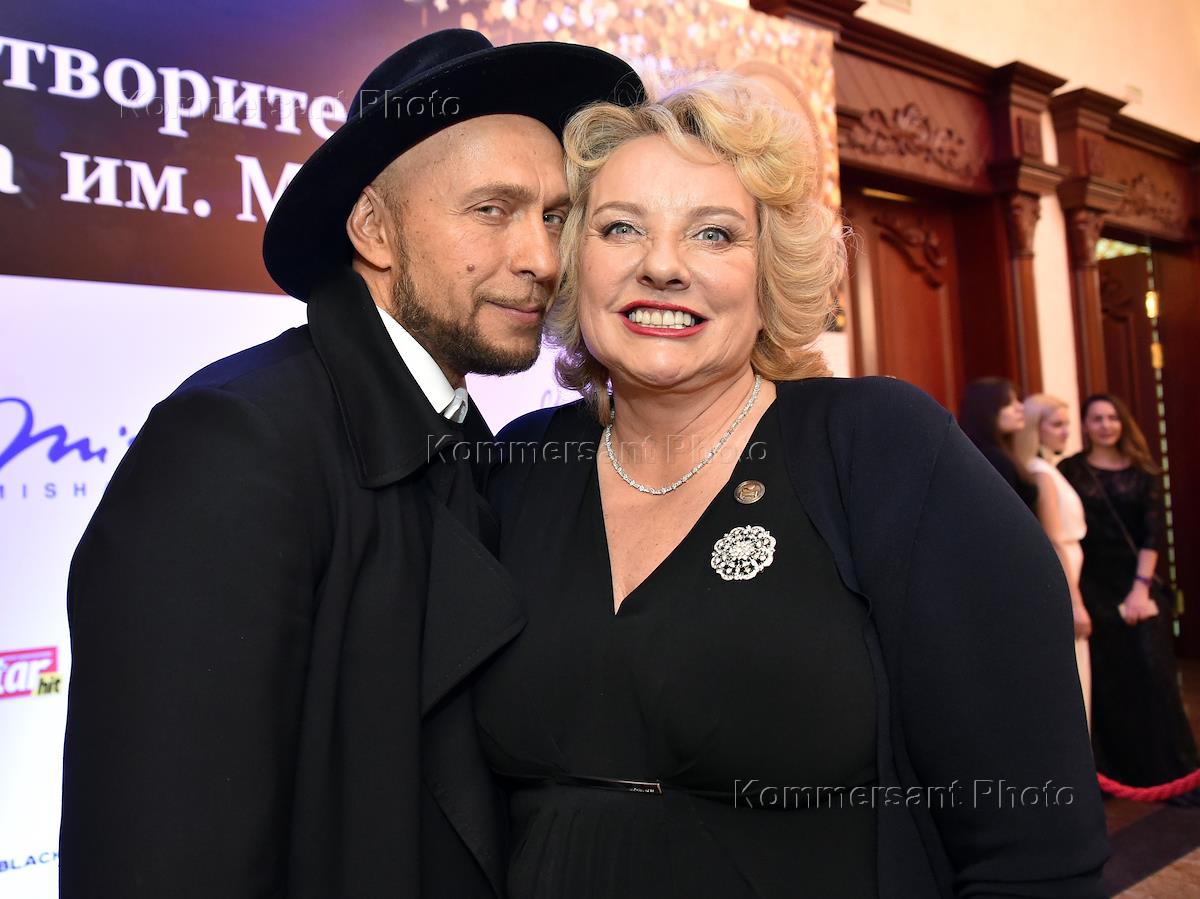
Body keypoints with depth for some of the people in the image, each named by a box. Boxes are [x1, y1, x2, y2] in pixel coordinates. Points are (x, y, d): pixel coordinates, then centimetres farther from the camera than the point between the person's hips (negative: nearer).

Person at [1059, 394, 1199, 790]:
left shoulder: (1142, 471, 6)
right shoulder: (1070, 470, 0)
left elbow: (1152, 533, 0)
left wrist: (1141, 587, -10)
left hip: (1138, 584, 1)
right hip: (1092, 587, -1)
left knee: (1153, 674, -2)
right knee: (1105, 680, 3)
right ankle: (1111, 772, 15)